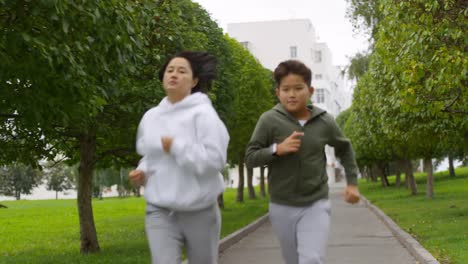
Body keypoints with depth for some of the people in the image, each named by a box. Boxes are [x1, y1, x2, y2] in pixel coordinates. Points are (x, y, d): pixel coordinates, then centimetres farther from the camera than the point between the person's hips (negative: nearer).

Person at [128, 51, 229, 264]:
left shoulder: (202, 113, -8)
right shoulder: (151, 116, 8)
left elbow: (215, 159, -18)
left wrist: (176, 146, -19)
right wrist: (142, 172, 4)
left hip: (200, 211, -3)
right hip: (160, 211, 3)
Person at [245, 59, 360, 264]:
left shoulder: (325, 122, -4)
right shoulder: (269, 120, -9)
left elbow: (344, 149, 16)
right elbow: (250, 158, -7)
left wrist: (352, 182, 11)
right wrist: (277, 149, -23)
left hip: (316, 205, -1)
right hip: (282, 207, 1)